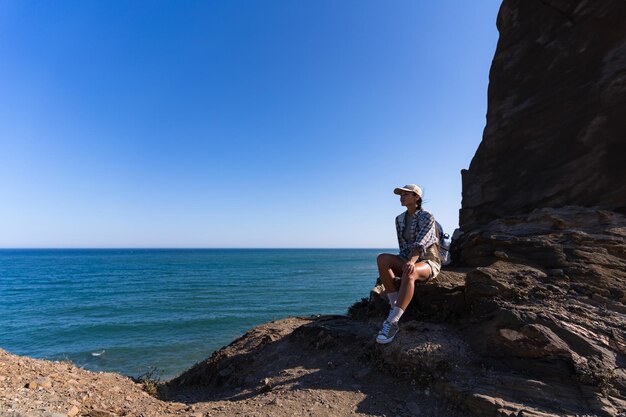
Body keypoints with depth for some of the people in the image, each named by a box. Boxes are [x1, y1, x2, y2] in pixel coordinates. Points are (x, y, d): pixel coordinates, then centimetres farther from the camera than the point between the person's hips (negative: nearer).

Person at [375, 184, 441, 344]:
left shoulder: (427, 217, -11)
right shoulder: (400, 219, 8)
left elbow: (420, 243, -26)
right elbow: (403, 246, 11)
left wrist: (411, 262, -43)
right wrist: (407, 262, -7)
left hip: (429, 263, -5)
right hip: (408, 260, 5)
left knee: (409, 273, -41)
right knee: (382, 259, -26)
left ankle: (392, 322, -42)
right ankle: (395, 305, -26)